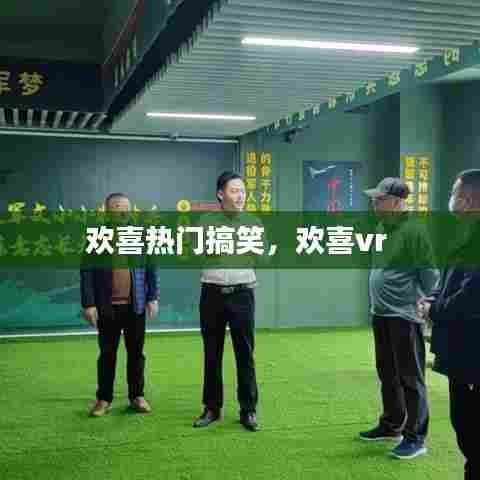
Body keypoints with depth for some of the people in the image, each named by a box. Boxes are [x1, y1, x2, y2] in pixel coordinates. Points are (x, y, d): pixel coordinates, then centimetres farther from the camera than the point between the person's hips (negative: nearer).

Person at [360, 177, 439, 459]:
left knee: (410, 379, 1)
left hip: (404, 316, -9)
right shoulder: (381, 227, 10)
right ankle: (391, 426, 34)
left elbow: (429, 273, -15)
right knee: (388, 375, 19)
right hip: (380, 314, 9)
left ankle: (416, 438, 11)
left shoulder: (413, 230, -15)